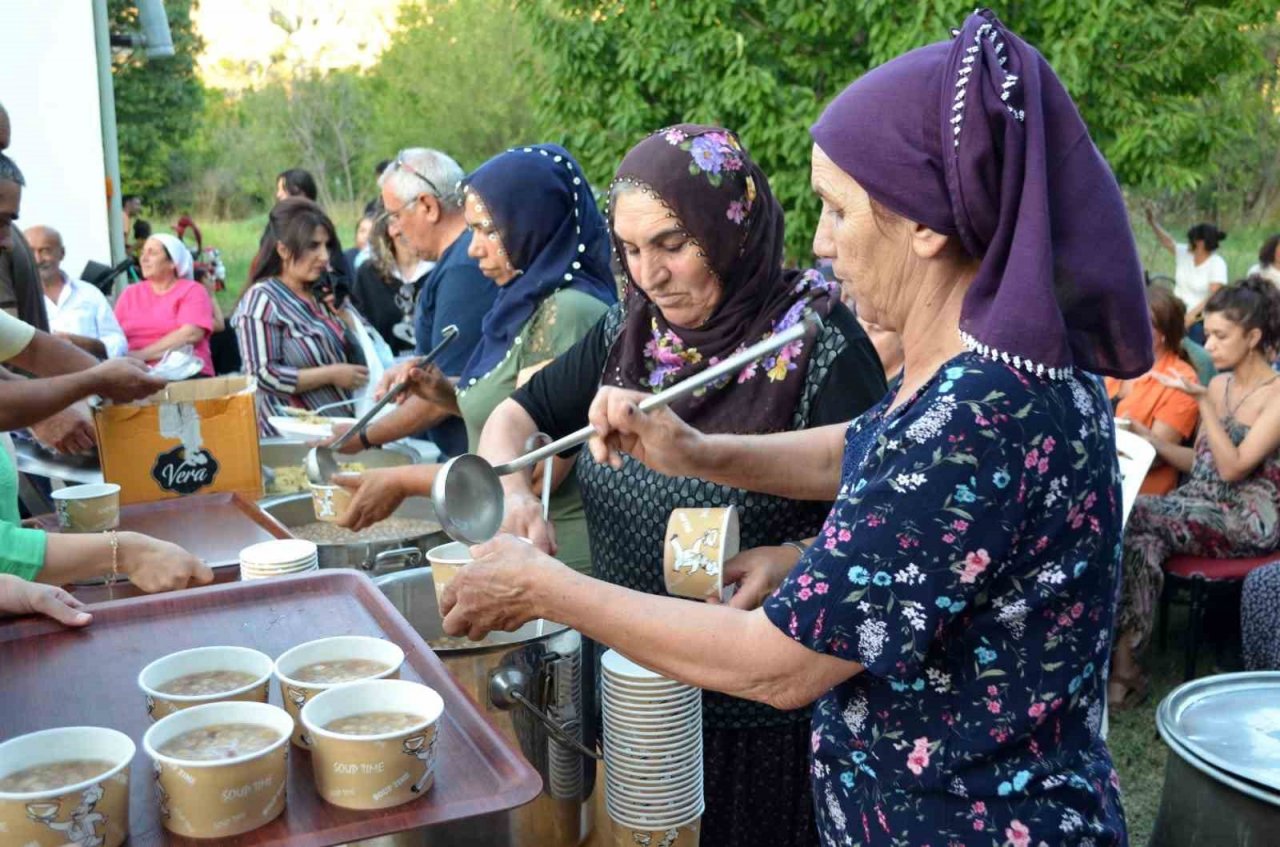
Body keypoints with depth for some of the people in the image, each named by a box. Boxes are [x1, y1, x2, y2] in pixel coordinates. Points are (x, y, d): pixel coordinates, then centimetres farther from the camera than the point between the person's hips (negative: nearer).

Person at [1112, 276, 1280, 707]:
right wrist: (1147, 438, 3)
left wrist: (1203, 402, -20)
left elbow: (1233, 467, -16)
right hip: (1200, 505, 6)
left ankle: (1124, 661, -20)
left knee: (1133, 515, -27)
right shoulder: (1219, 384, 13)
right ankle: (1123, 663, -32)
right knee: (1141, 541, -26)